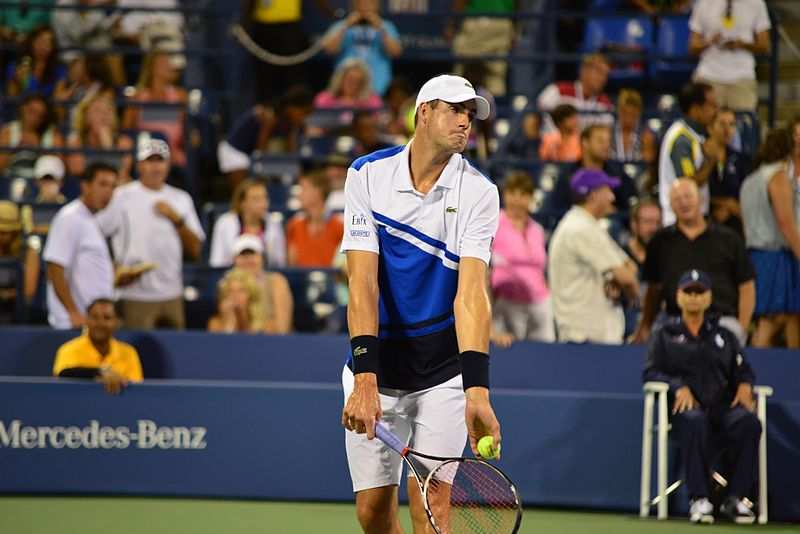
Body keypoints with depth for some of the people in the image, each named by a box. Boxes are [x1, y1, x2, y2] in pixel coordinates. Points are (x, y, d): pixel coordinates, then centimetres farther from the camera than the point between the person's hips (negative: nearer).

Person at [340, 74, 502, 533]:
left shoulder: (478, 192, -9)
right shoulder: (368, 175, -7)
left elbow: (472, 291, -21)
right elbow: (363, 281, -15)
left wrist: (477, 389, -35)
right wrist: (365, 379, -27)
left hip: (445, 370, -1)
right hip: (377, 364, 1)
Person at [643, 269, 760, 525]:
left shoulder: (724, 336, 28)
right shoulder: (665, 335, 20)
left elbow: (743, 369, 22)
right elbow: (650, 373, 9)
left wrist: (744, 385, -3)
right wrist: (679, 387, -11)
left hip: (722, 404, 2)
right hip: (685, 406, -2)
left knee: (749, 422, -33)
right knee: (694, 422, -41)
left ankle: (735, 498, -32)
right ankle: (699, 499, -41)